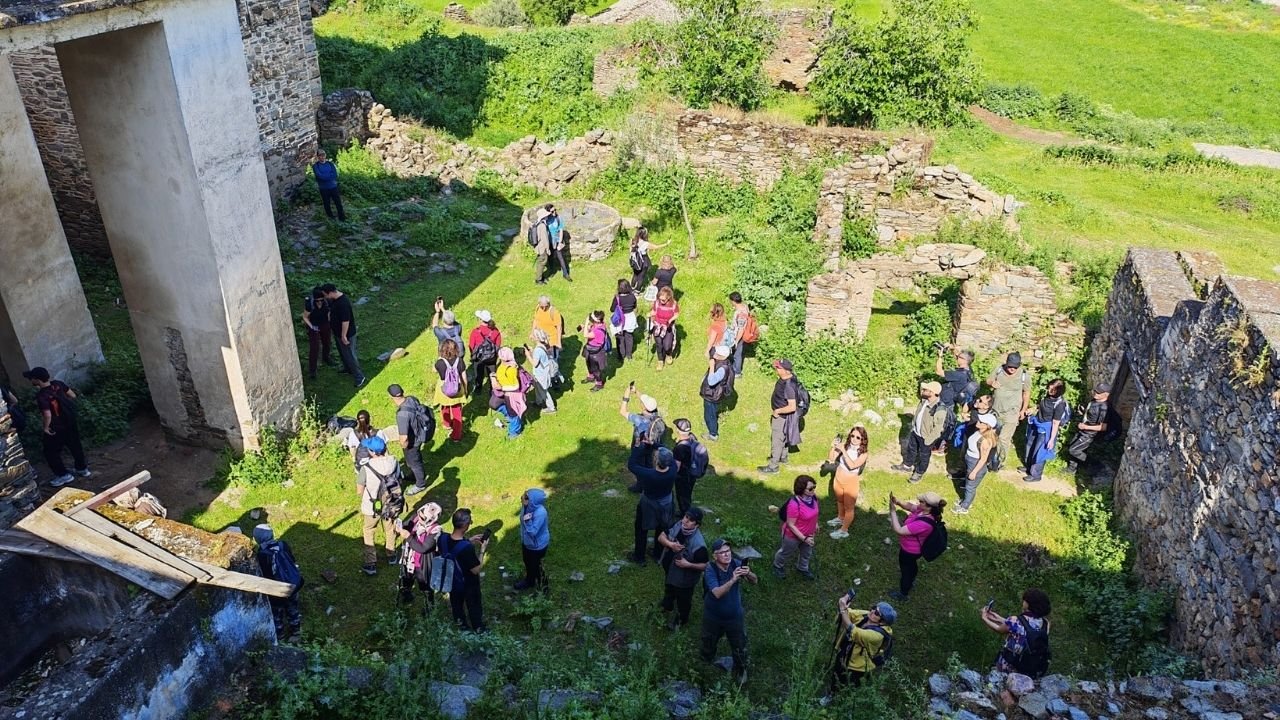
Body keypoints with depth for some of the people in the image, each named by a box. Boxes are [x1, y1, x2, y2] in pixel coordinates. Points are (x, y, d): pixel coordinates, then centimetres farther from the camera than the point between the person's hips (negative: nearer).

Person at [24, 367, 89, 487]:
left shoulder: (41, 396, -29)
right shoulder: (58, 384, -12)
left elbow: (47, 415, -34)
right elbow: (72, 395, 0)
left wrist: (45, 427, -17)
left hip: (56, 429, -7)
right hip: (71, 423, 7)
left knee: (51, 452, 14)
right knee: (75, 446, 24)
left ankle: (64, 475, 21)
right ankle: (82, 469, 38)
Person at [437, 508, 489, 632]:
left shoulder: (443, 538, -22)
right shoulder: (467, 548, -41)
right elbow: (476, 570, -27)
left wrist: (469, 540, -2)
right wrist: (482, 550, -20)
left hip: (452, 580, 5)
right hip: (469, 584, -5)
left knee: (456, 602, 32)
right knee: (474, 605, 24)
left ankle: (460, 622, 58)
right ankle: (478, 628, 48)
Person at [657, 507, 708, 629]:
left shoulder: (698, 544, -38)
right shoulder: (677, 525, -22)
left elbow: (705, 565, -26)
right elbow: (661, 537, -11)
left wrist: (688, 565, -35)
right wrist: (670, 544, -29)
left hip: (685, 578, -6)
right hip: (670, 570, 6)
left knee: (683, 600, 25)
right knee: (668, 590, 36)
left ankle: (681, 619, 54)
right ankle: (667, 606, 68)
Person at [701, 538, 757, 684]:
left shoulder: (736, 564, -18)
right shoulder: (710, 569, -28)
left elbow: (755, 581, -14)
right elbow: (717, 593, -38)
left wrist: (749, 574, -37)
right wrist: (733, 580, -51)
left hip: (735, 616, 1)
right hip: (713, 616, -1)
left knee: (739, 646, 15)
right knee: (709, 643, 24)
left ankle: (740, 670, 43)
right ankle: (706, 663, 56)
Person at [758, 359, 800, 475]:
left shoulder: (788, 386, -36)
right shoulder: (785, 377, -8)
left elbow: (792, 407, -36)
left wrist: (777, 411, -21)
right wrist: (774, 409, 9)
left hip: (782, 417, -9)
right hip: (780, 415, 9)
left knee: (776, 441, 7)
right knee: (783, 437, 29)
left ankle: (773, 466, 22)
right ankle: (783, 457, 50)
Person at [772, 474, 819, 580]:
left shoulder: (813, 497, -17)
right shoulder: (794, 504, -40)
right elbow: (790, 525, -30)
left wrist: (815, 524, 17)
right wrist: (804, 538, -28)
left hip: (808, 534, 6)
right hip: (793, 535, -6)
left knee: (807, 553, 30)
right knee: (786, 552, 24)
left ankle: (802, 569, 59)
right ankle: (778, 566, 54)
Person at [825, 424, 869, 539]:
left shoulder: (863, 453, -20)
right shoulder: (845, 445, -12)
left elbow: (852, 465, -34)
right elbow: (831, 459, -11)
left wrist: (843, 451, -37)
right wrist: (833, 447, -28)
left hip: (851, 483, -5)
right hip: (838, 479, 5)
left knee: (849, 507, 9)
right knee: (840, 501, 28)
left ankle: (844, 530, 26)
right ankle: (840, 518, 54)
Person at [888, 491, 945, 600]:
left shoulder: (923, 524, -45)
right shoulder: (924, 511, -20)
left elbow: (899, 530, -39)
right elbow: (910, 506, -1)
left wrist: (893, 511, -36)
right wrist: (898, 502, -21)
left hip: (909, 551, -7)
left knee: (906, 570, 20)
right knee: (911, 566, 35)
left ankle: (903, 594, 46)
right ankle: (910, 582, 64)